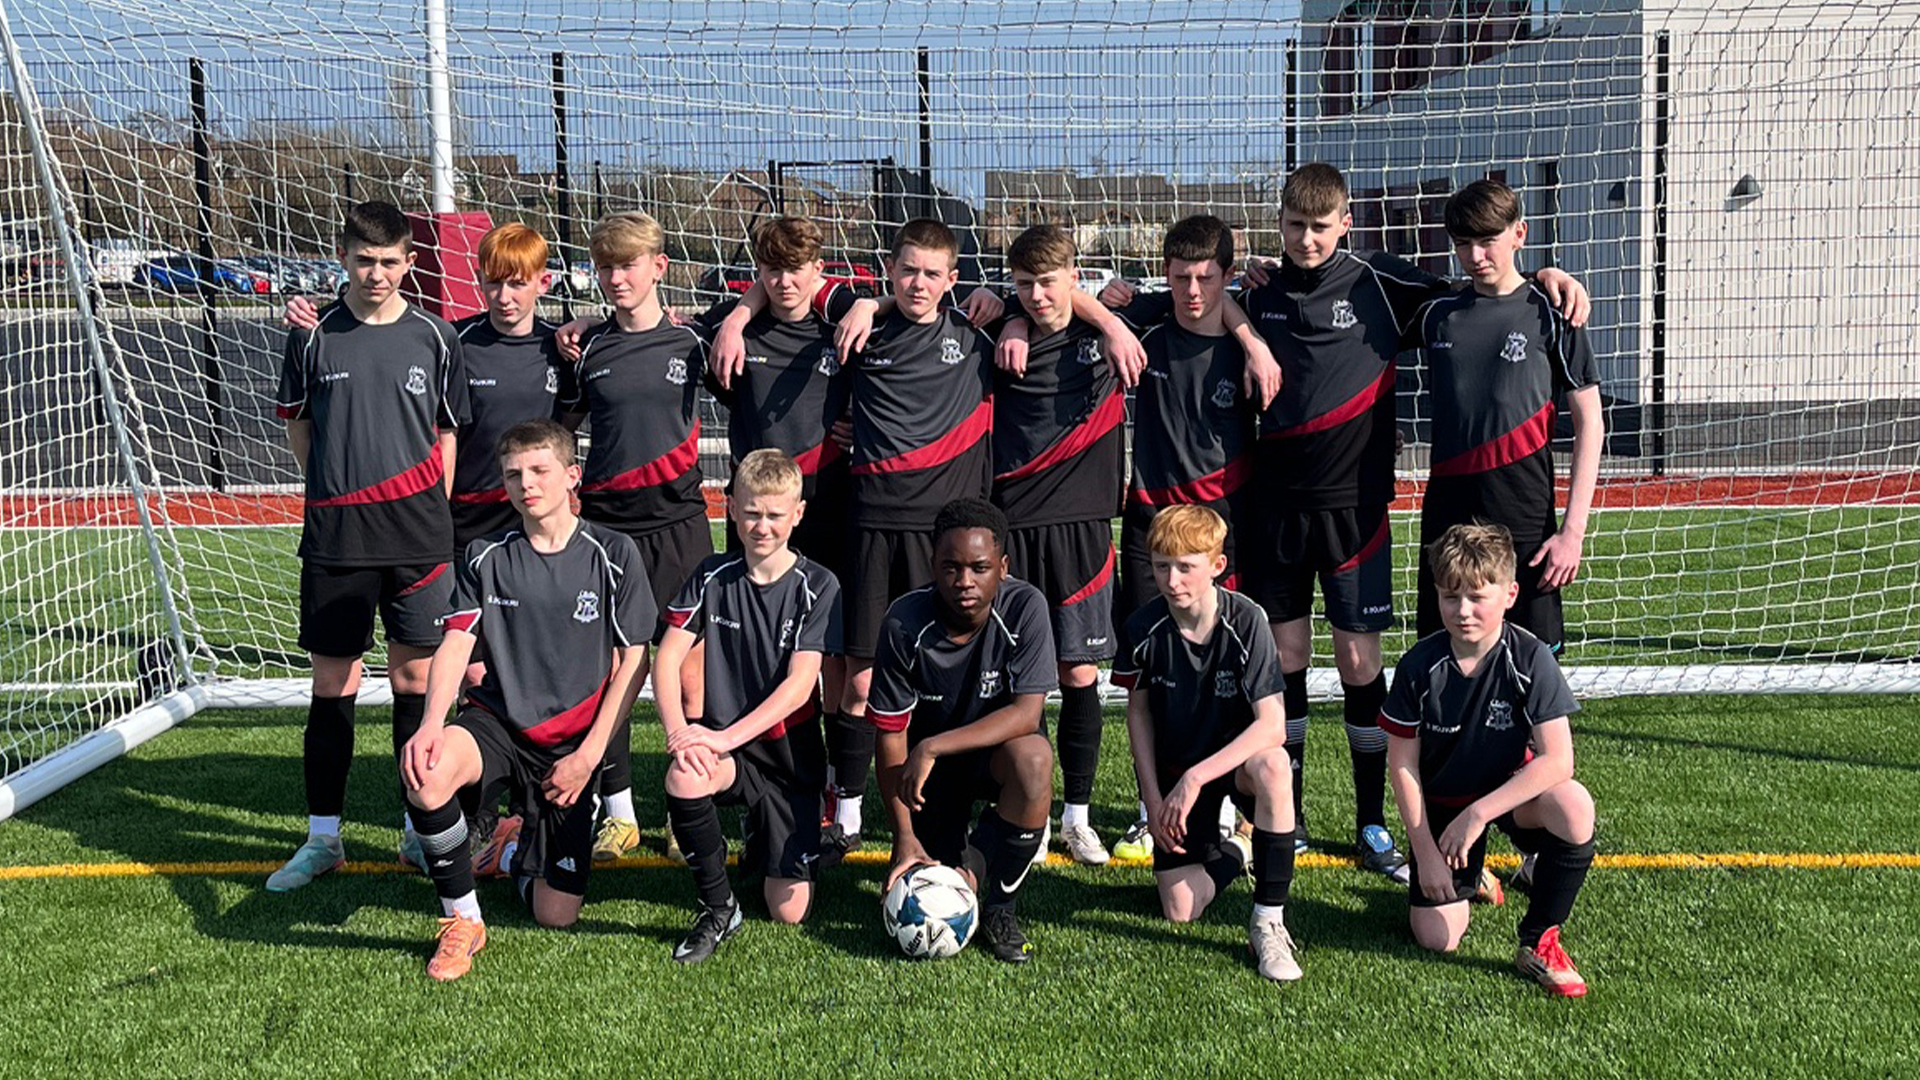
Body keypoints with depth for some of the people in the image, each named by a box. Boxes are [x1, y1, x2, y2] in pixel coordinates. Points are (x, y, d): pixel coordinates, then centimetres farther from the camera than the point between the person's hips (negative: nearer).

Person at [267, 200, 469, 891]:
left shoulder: (433, 337, 2)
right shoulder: (315, 336, 3)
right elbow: (297, 423, 15)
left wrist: (432, 516, 5)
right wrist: (334, 486, 6)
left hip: (417, 535, 0)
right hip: (334, 537, 0)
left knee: (416, 680, 5)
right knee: (331, 684, 4)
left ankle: (419, 832, 17)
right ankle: (322, 837, 16)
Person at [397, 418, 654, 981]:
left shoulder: (612, 555, -3)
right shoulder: (485, 557, 3)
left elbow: (633, 662, -2)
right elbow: (454, 645, -5)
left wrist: (589, 754, -9)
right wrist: (431, 725, -25)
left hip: (571, 743, -1)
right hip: (497, 721, 1)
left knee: (557, 915, -4)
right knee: (425, 775, -36)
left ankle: (522, 853, 35)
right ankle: (461, 918, -11)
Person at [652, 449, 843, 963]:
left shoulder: (817, 586, -8)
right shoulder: (712, 577, 0)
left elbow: (799, 684, -17)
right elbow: (668, 656, -4)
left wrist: (726, 737, -29)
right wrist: (678, 729, -23)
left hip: (791, 752, -1)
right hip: (725, 743, 1)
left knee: (788, 911, -6)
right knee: (685, 777, -37)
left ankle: (766, 845, 31)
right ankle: (718, 909, -13)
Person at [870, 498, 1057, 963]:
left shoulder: (1025, 607, -22)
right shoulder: (905, 622, -20)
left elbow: (1026, 713, -28)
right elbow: (890, 733, -13)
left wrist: (932, 747, -35)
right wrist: (904, 835, -19)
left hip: (996, 750, -1)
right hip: (929, 768, 1)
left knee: (1033, 759, -37)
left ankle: (999, 904, -14)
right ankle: (961, 859, 27)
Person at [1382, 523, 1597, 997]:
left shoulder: (1530, 659, -19)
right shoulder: (1419, 667, -15)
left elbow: (1557, 760, -23)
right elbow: (1402, 765, -7)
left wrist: (1478, 813, -28)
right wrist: (1426, 851, -10)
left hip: (1512, 793, -1)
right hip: (1442, 803, 1)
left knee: (1574, 807, -35)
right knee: (1436, 939, -9)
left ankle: (1539, 940, -12)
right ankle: (1468, 874, 28)